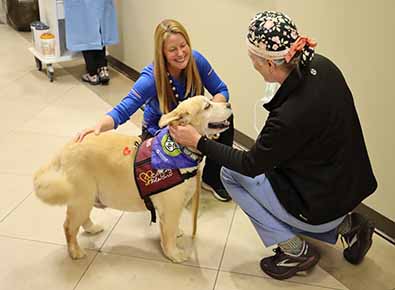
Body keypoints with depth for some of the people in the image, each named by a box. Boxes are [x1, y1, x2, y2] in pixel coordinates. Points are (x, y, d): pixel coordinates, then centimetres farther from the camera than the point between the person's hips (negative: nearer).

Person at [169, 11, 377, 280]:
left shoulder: (289, 117, -34)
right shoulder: (322, 66, -11)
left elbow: (250, 164, -16)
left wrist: (198, 141, -10)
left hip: (321, 205, -8)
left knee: (231, 174, 4)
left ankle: (296, 250, 8)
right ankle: (346, 224, 18)